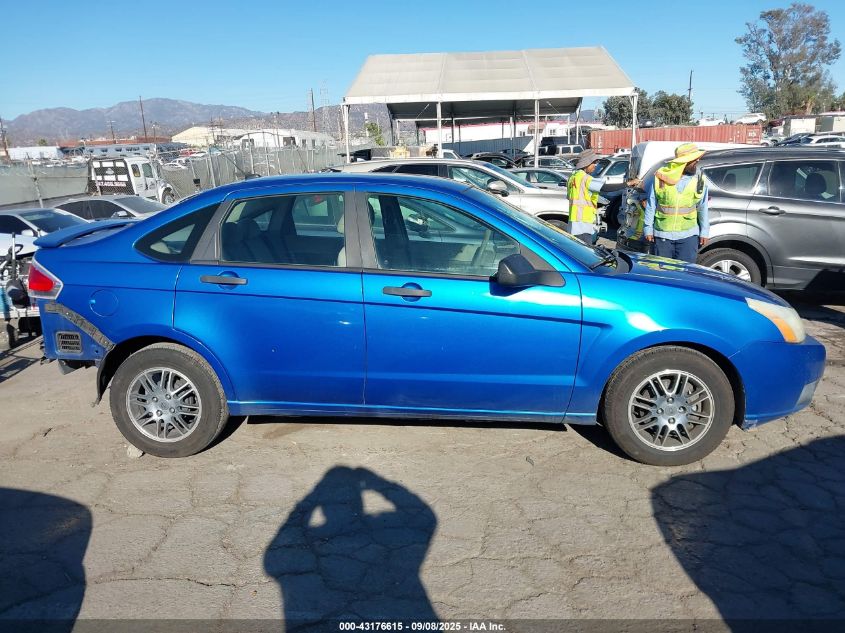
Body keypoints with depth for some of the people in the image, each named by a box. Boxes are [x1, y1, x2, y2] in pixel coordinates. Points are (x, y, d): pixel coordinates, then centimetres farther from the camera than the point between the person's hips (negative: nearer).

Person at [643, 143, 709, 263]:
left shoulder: (699, 180, 0)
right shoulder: (660, 177, -6)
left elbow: (703, 208, 8)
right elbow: (650, 205, 1)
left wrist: (704, 232, 8)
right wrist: (648, 229, 1)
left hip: (688, 236, 1)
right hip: (662, 235, 0)